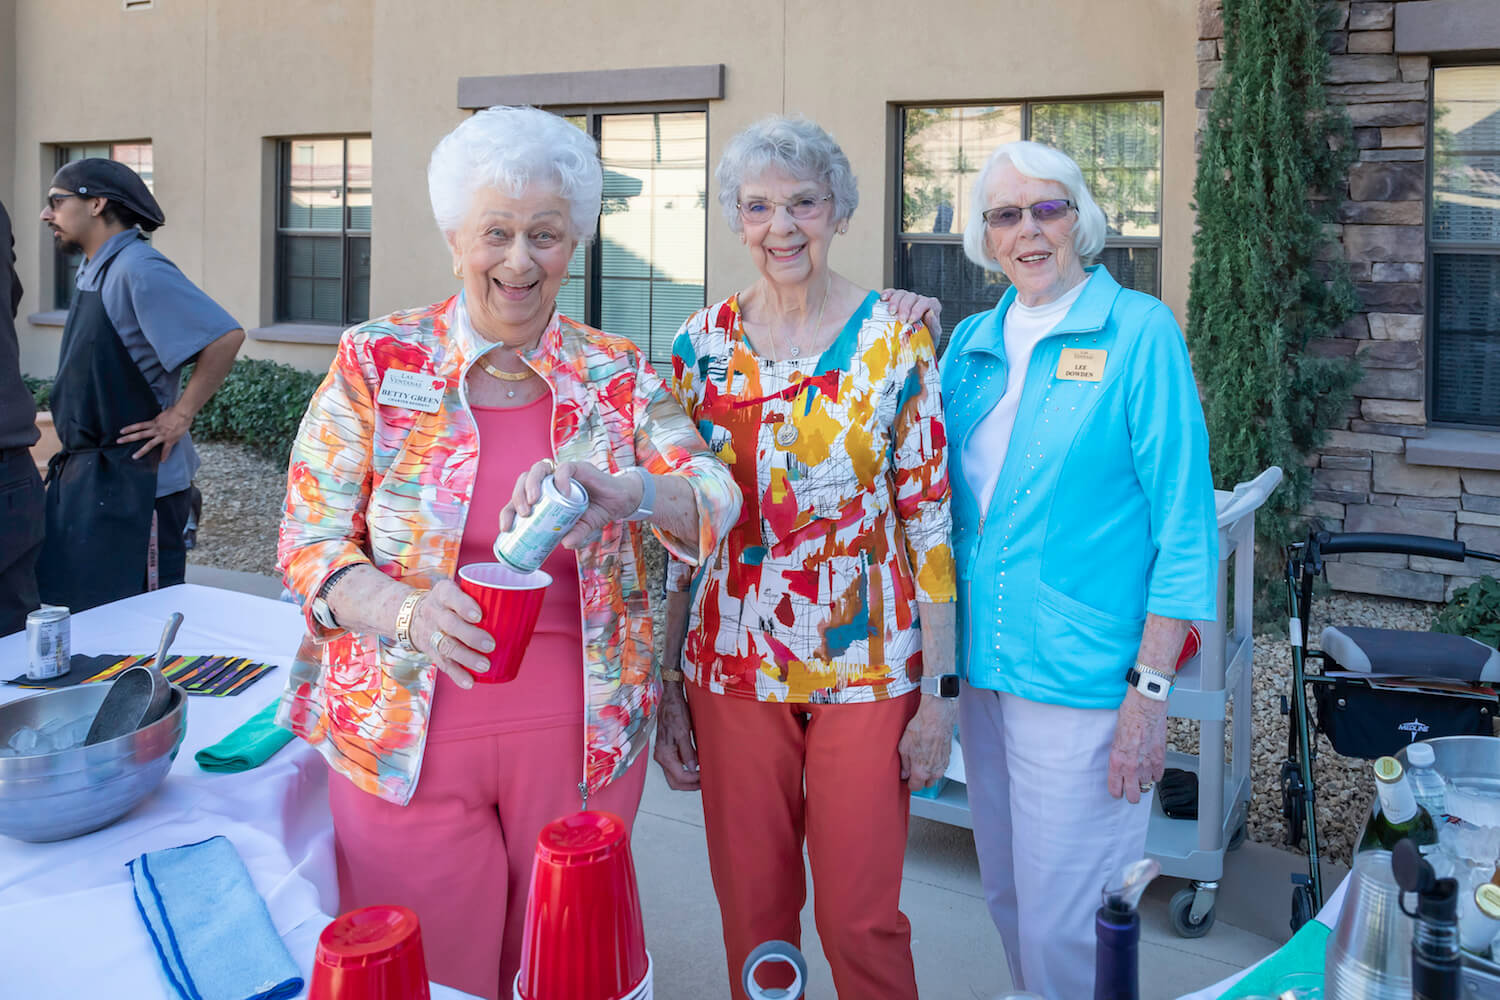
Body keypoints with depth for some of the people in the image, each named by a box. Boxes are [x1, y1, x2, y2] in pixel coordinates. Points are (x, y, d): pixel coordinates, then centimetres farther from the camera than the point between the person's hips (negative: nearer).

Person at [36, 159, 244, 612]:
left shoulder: (139, 269, -17)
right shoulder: (95, 272, 12)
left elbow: (225, 337, -25)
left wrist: (179, 418, -19)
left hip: (133, 482, -9)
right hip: (84, 475, 9)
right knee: (71, 610, 15)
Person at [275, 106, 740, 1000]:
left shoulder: (618, 376, 1)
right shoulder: (377, 363, -3)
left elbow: (716, 497, -8)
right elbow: (309, 539, -4)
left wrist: (621, 492, -30)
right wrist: (406, 610, -25)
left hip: (581, 736, 2)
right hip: (405, 739, -1)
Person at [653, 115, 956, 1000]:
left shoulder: (895, 339, -4)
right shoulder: (703, 343, 2)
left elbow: (929, 513, -4)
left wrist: (939, 691, -6)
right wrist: (666, 687, 4)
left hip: (866, 665, -2)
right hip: (732, 664, 2)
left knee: (861, 918, 6)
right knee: (751, 911, 13)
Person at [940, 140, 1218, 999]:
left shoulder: (1140, 331, -7)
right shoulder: (971, 343, 9)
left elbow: (1185, 524, -10)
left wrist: (1151, 690, -14)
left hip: (1084, 676, -5)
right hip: (985, 665, 6)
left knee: (1064, 928, 1)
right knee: (1009, 898, 17)